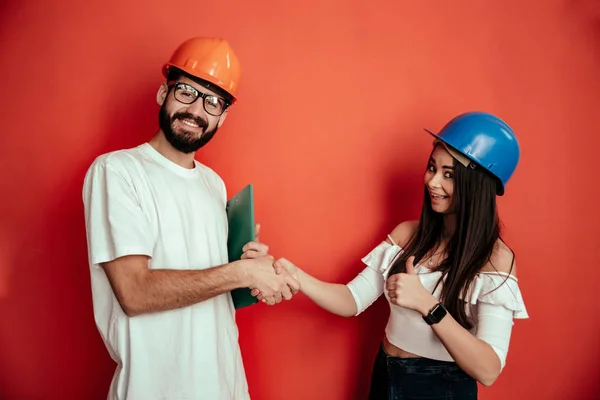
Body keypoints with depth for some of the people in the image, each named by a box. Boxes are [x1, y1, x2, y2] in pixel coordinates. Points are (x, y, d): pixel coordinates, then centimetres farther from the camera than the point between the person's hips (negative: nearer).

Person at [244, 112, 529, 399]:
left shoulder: (495, 257, -17)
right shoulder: (406, 234, -3)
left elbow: (488, 371, -24)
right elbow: (352, 301, -8)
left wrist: (427, 305, -37)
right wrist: (292, 274, -24)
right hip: (386, 375, 5)